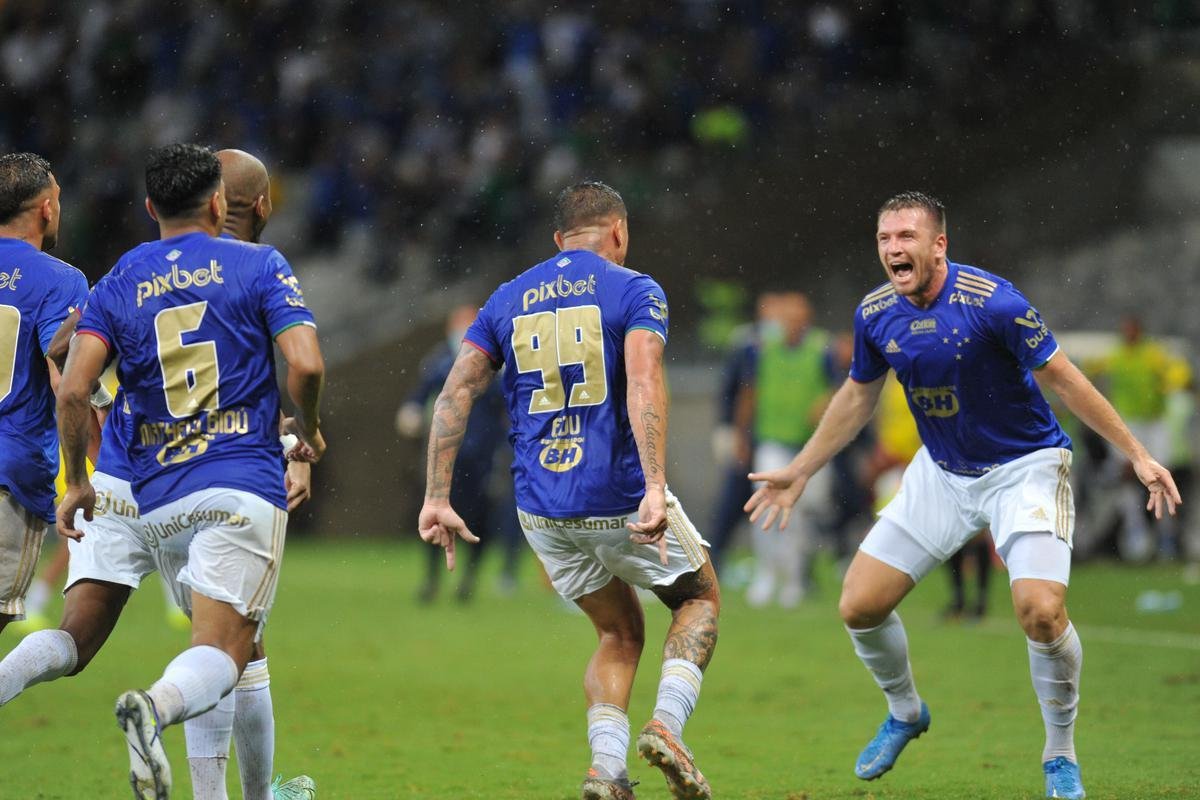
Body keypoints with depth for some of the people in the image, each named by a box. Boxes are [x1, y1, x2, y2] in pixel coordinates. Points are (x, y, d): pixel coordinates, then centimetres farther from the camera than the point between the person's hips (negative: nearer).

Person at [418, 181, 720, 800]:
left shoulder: (507, 300, 12)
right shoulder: (633, 290, -2)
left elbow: (455, 392, 4)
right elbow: (644, 383, -18)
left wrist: (437, 498, 2)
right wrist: (655, 487, -27)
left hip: (541, 510, 4)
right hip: (621, 500, -4)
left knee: (618, 635, 21)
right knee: (699, 600, 20)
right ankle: (667, 724, -4)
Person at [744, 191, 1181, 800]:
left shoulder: (992, 301, -24)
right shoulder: (875, 315, -6)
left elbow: (1063, 379, -16)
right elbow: (857, 396, 12)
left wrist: (1137, 455, -16)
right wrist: (799, 471, 18)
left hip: (1024, 465, -5)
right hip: (942, 471, 5)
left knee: (1041, 611, -25)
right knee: (859, 607, -1)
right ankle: (905, 713, 29)